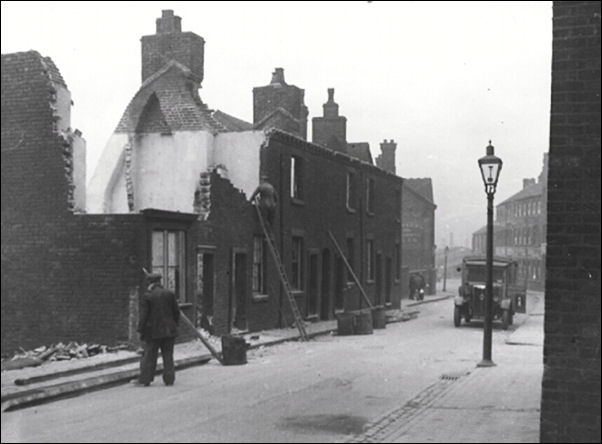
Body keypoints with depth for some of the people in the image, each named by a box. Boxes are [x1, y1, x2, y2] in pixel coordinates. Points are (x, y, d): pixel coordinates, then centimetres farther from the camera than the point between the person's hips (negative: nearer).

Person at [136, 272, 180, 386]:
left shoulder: (147, 296, -9)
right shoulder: (170, 294, 2)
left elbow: (143, 315, -9)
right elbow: (176, 312, 6)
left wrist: (141, 330, -3)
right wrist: (174, 325, 17)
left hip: (153, 331, -3)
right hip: (169, 330, 3)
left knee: (149, 356, 6)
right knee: (168, 356, 9)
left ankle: (145, 380, 8)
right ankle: (169, 380, 8)